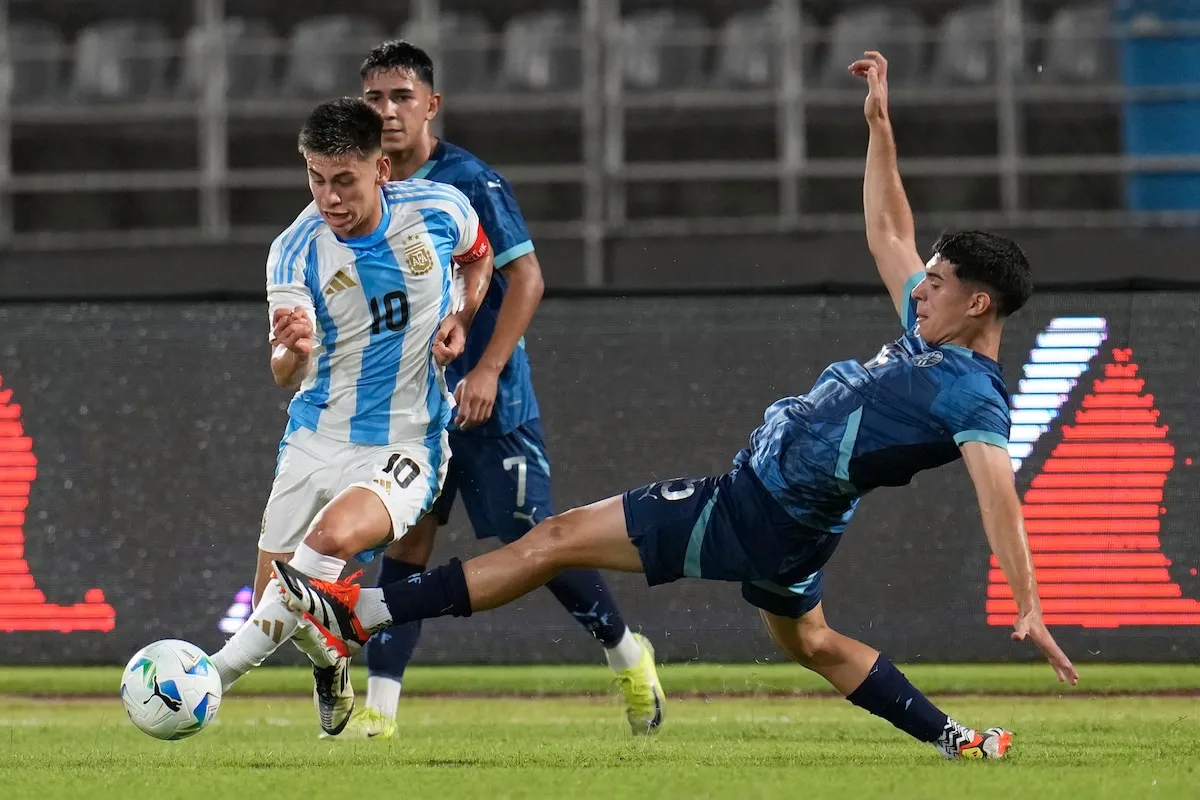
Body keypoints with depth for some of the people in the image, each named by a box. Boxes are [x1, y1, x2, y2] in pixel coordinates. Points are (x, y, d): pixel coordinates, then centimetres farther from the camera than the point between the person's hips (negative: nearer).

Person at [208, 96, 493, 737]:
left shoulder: (438, 211, -8)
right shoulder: (295, 252, -10)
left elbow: (478, 257, 17)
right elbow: (286, 377, -17)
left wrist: (460, 318, -2)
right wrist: (292, 350, -41)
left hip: (406, 442, -2)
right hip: (316, 439, 2)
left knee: (333, 535, -32)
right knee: (275, 602, 5)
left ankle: (223, 669, -22)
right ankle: (329, 666, 41)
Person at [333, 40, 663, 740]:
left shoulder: (470, 182, -12)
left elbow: (526, 279, -13)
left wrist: (486, 371, -20)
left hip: (490, 401, -5)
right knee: (407, 542, -2)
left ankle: (628, 655, 22)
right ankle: (379, 710, -6)